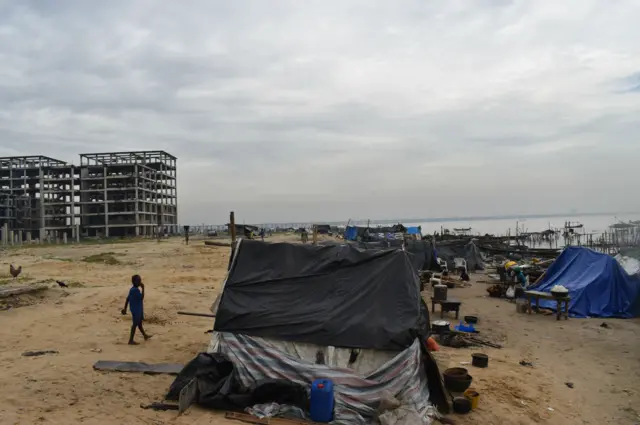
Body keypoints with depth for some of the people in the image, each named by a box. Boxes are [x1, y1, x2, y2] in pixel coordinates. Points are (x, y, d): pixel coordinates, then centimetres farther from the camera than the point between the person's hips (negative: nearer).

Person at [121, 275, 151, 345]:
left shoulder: (133, 289, 5)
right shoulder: (135, 290, -25)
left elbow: (127, 299, 9)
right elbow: (141, 298, -24)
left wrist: (125, 308, 14)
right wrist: (143, 288, -22)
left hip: (138, 309, 10)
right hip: (136, 310, -10)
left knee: (139, 323, 22)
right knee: (135, 324, 0)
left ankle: (145, 335, 38)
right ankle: (131, 340, 8)